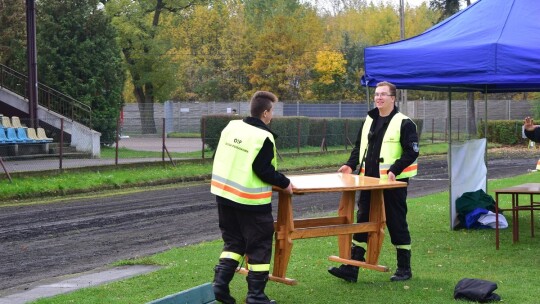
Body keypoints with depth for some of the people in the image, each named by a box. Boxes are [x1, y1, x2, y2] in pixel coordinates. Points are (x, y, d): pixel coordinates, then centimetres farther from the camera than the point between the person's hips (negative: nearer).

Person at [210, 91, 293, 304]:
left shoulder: (231, 127, 5)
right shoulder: (264, 137, -16)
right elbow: (265, 171, -19)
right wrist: (285, 183, -4)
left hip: (224, 194, 7)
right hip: (251, 202, -7)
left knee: (233, 241, 19)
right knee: (259, 246, 5)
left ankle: (220, 283, 7)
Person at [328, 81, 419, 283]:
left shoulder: (403, 123, -8)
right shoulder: (369, 121, 13)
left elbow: (412, 152, -12)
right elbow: (359, 147, 19)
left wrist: (395, 170, -23)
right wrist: (351, 165, 2)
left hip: (393, 183, -6)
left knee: (397, 223, 2)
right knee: (362, 221, 6)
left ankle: (404, 268, 15)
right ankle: (351, 268, 8)